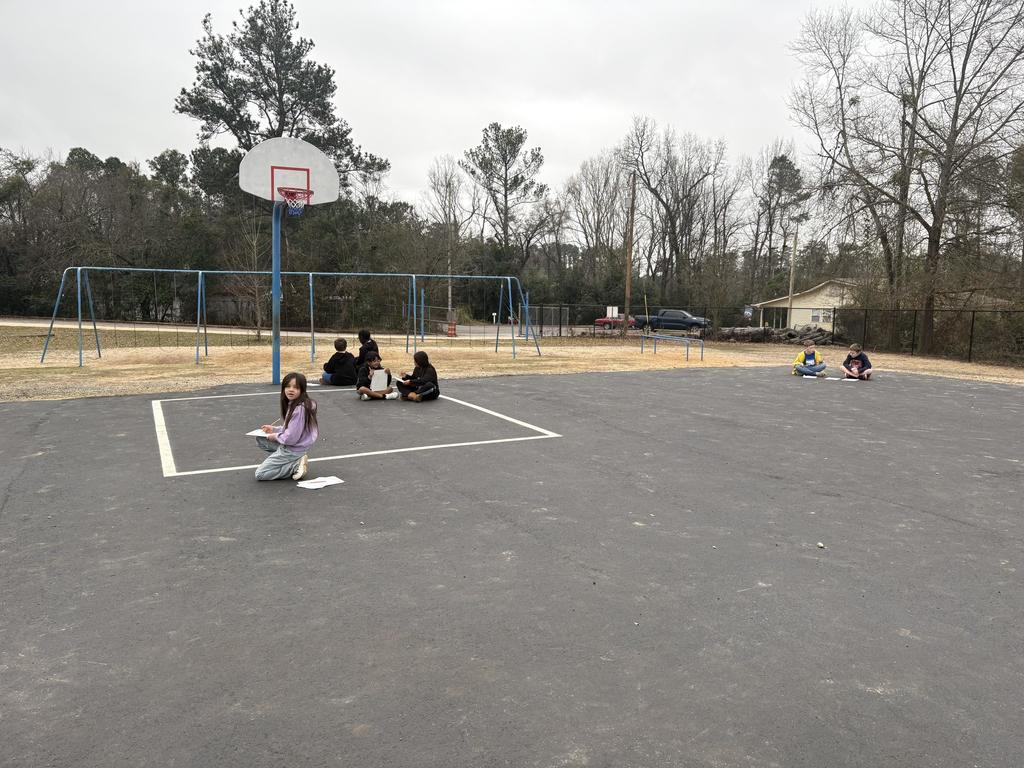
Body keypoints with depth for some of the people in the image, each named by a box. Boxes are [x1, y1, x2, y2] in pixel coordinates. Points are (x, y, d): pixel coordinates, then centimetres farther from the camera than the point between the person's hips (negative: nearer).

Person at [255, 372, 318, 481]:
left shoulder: (299, 409, -26)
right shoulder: (292, 404, 4)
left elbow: (291, 438, -25)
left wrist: (276, 436, -8)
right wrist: (274, 429, 9)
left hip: (292, 450, -9)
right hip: (288, 445, 9)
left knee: (259, 474, -3)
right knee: (260, 439, 21)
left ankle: (296, 465, -6)